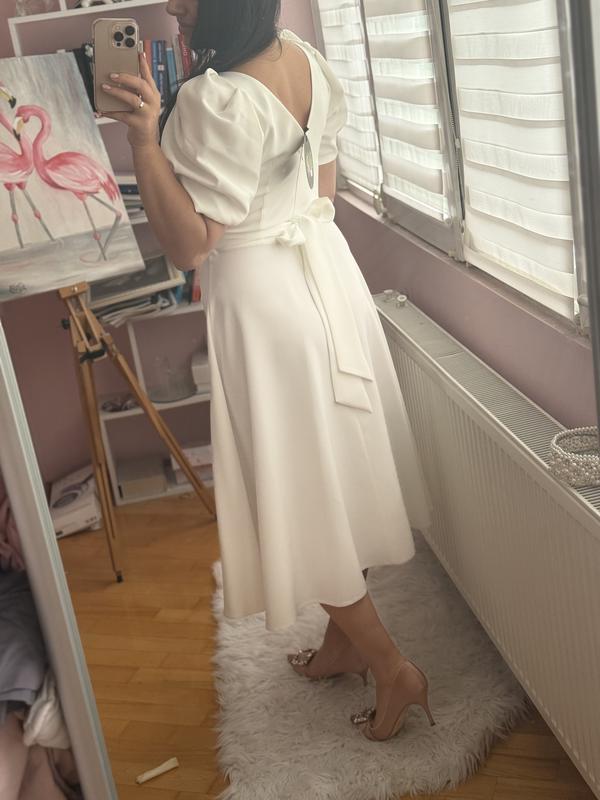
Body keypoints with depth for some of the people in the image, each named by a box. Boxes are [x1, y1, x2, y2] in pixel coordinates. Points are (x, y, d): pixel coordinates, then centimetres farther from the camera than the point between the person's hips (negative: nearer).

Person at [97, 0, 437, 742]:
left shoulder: (214, 100, -25)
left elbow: (188, 244, -22)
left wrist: (145, 139, -30)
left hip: (263, 297, -9)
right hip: (323, 270, 9)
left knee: (299, 492, 5)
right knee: (333, 471, 18)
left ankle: (393, 667, 16)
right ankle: (345, 639, 36)